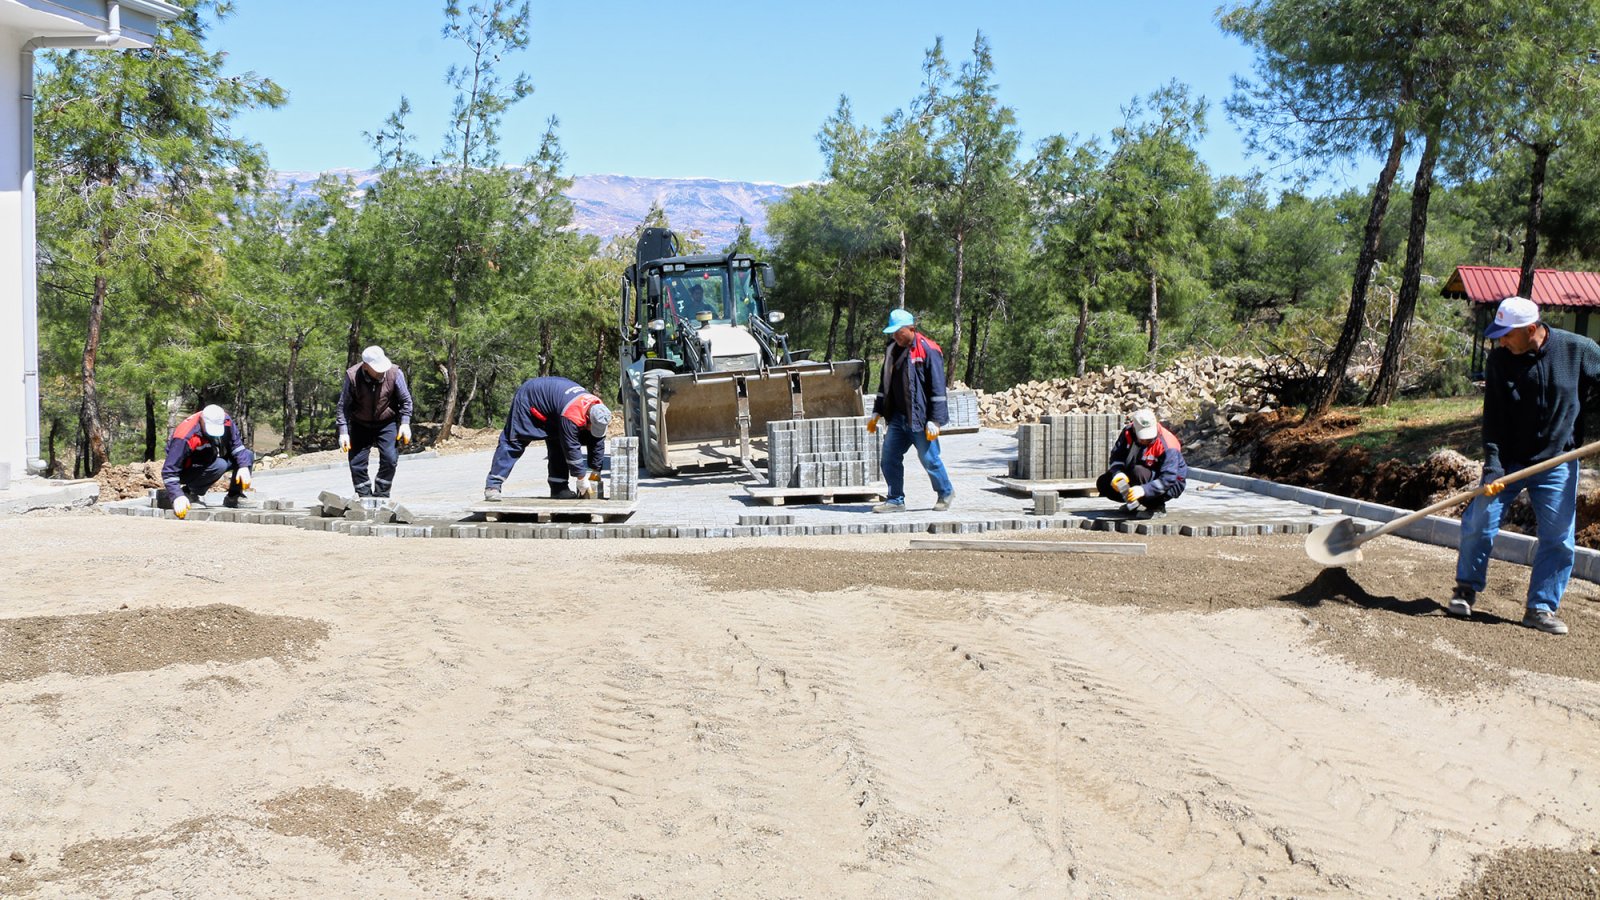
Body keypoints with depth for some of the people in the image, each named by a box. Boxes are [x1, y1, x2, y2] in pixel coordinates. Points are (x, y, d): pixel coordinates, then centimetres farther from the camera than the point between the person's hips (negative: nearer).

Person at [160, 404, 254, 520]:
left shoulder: (225, 422, -18)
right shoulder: (185, 437, -34)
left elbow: (236, 445, -11)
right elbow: (169, 471, -34)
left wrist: (244, 467, -28)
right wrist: (177, 496, -45)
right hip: (187, 472, -7)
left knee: (248, 455, -9)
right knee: (219, 465, -36)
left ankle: (234, 497, 1)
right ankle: (188, 492, -17)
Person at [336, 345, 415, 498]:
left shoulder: (395, 373, -18)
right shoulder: (352, 376, -20)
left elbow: (405, 400, -3)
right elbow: (343, 406, -10)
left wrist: (405, 423, -11)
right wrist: (343, 432, -14)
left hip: (387, 424, 0)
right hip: (360, 425, 0)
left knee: (389, 459, -13)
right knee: (356, 462, -4)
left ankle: (381, 496, 3)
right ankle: (365, 497, 10)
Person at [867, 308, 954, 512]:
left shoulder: (929, 351, -11)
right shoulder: (893, 350, 12)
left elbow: (937, 388, -13)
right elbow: (885, 384, 20)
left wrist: (934, 420, -16)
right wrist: (877, 413, 17)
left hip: (920, 418, -7)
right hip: (898, 417, 7)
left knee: (929, 458, 1)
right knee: (890, 458, 3)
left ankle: (946, 492, 23)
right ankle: (895, 500, 13)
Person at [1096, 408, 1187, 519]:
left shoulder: (1167, 445, -30)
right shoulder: (1128, 433, -13)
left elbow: (1167, 479, -34)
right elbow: (1116, 456, -14)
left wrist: (1144, 490, -47)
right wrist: (1117, 473, -36)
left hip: (1172, 485, -6)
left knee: (1138, 472, -37)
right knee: (1103, 483, -8)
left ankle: (1157, 507, -15)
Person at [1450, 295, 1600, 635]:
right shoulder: (1499, 360, -10)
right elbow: (1493, 420, -11)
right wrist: (1493, 468, -19)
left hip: (1557, 463, 0)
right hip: (1508, 461, 0)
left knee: (1559, 538, -1)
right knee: (1478, 522, -6)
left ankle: (1540, 608, 10)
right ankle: (1466, 590, 14)